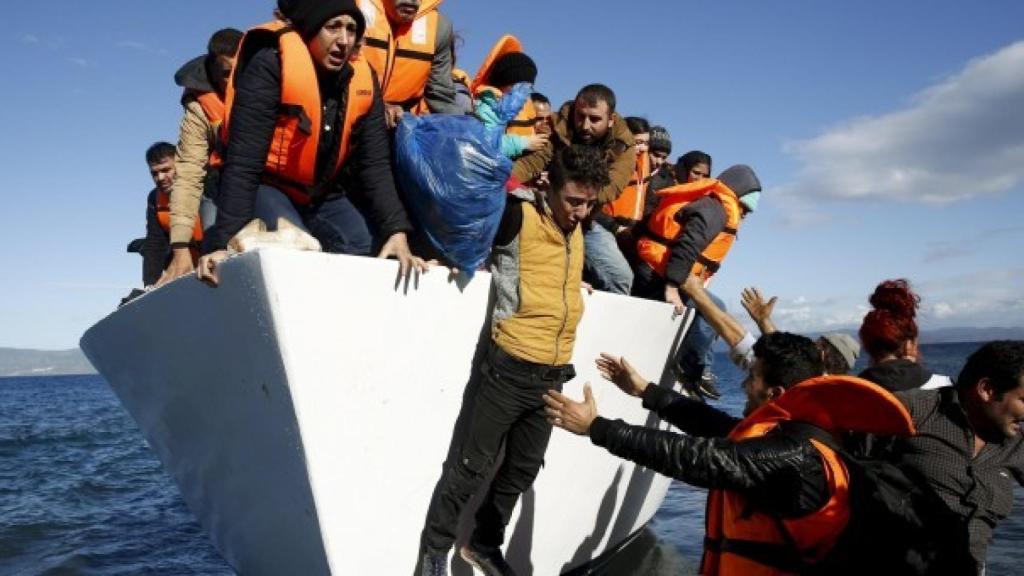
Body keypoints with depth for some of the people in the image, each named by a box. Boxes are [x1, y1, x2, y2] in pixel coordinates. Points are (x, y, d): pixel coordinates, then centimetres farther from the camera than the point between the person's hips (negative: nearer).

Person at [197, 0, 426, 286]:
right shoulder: (270, 65, -23)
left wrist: (396, 231, -24)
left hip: (323, 195, 5)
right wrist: (225, 241, -35)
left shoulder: (363, 80, -8)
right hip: (265, 187, -5)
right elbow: (243, 161, -28)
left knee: (366, 249, -16)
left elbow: (375, 165, -10)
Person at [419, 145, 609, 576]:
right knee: (473, 464, 3)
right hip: (511, 369, -7)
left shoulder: (578, 232, 13)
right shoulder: (520, 218, -10)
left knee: (522, 469, 16)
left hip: (553, 375, 7)